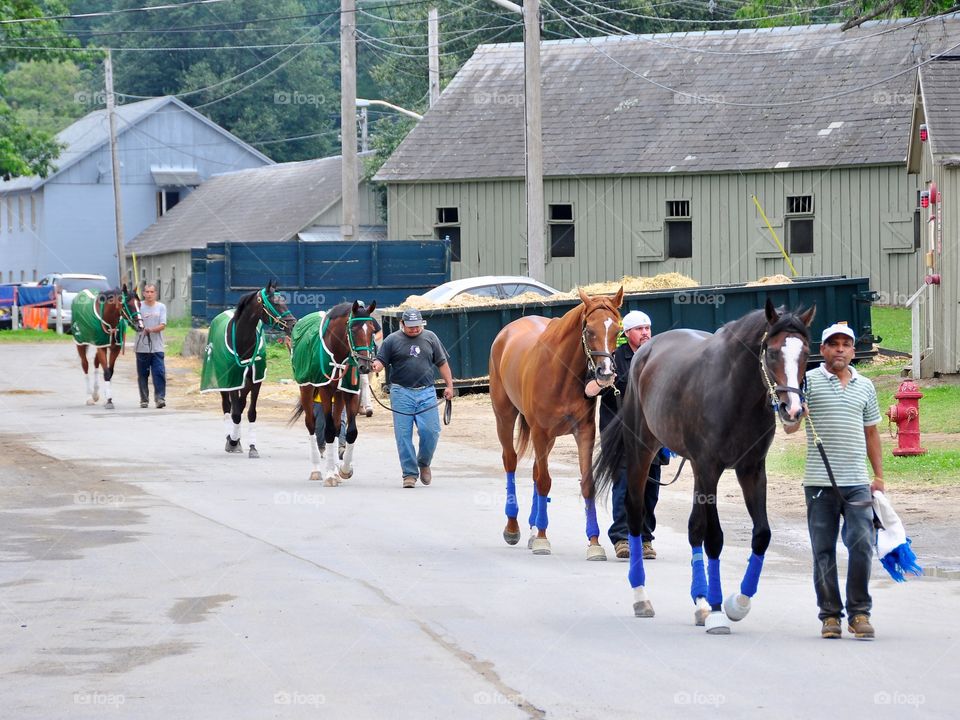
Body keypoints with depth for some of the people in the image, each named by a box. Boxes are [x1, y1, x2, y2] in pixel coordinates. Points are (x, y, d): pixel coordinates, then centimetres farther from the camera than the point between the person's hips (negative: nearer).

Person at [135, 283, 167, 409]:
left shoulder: (161, 307, 4)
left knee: (159, 373, -9)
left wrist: (151, 329, -20)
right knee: (142, 374, 6)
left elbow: (162, 325, -4)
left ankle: (160, 398, -7)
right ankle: (144, 399, 14)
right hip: (142, 346, 0)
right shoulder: (139, 306, 3)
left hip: (157, 347, 0)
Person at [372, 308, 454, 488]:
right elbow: (381, 360, 0)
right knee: (403, 434, -3)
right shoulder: (392, 340, 4)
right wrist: (375, 366, -23)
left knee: (431, 431, -5)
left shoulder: (430, 338, 11)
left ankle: (424, 463, 20)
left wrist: (449, 385, 8)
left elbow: (442, 363, 13)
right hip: (401, 393, -1)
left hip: (426, 393, 1)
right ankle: (410, 473, 5)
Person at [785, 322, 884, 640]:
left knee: (861, 545, -7)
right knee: (823, 550, 3)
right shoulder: (808, 381, 1)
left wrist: (879, 476, 14)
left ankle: (859, 613, 2)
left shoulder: (865, 386, 12)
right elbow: (789, 428, -4)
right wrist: (797, 416, -26)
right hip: (820, 482, -2)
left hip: (857, 482, 2)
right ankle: (830, 614, 11)